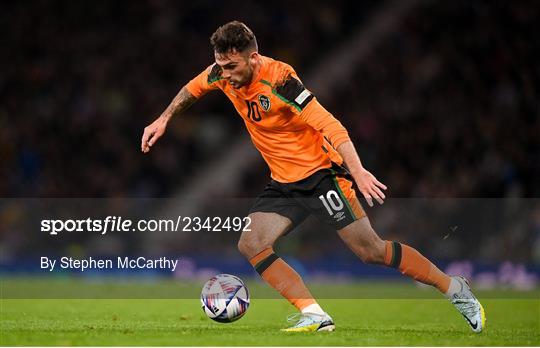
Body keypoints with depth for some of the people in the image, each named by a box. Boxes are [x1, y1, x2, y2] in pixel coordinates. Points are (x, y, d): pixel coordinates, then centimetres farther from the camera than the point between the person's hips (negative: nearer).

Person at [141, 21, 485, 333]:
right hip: (284, 184, 7)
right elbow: (193, 88, 20)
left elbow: (328, 124, -30)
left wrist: (357, 170, -39)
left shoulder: (278, 80, -26)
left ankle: (455, 288, 8)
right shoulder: (223, 73, -5)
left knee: (372, 250, -8)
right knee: (251, 245, -12)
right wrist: (164, 120, 16)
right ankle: (315, 317, -14)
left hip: (321, 174, -7)